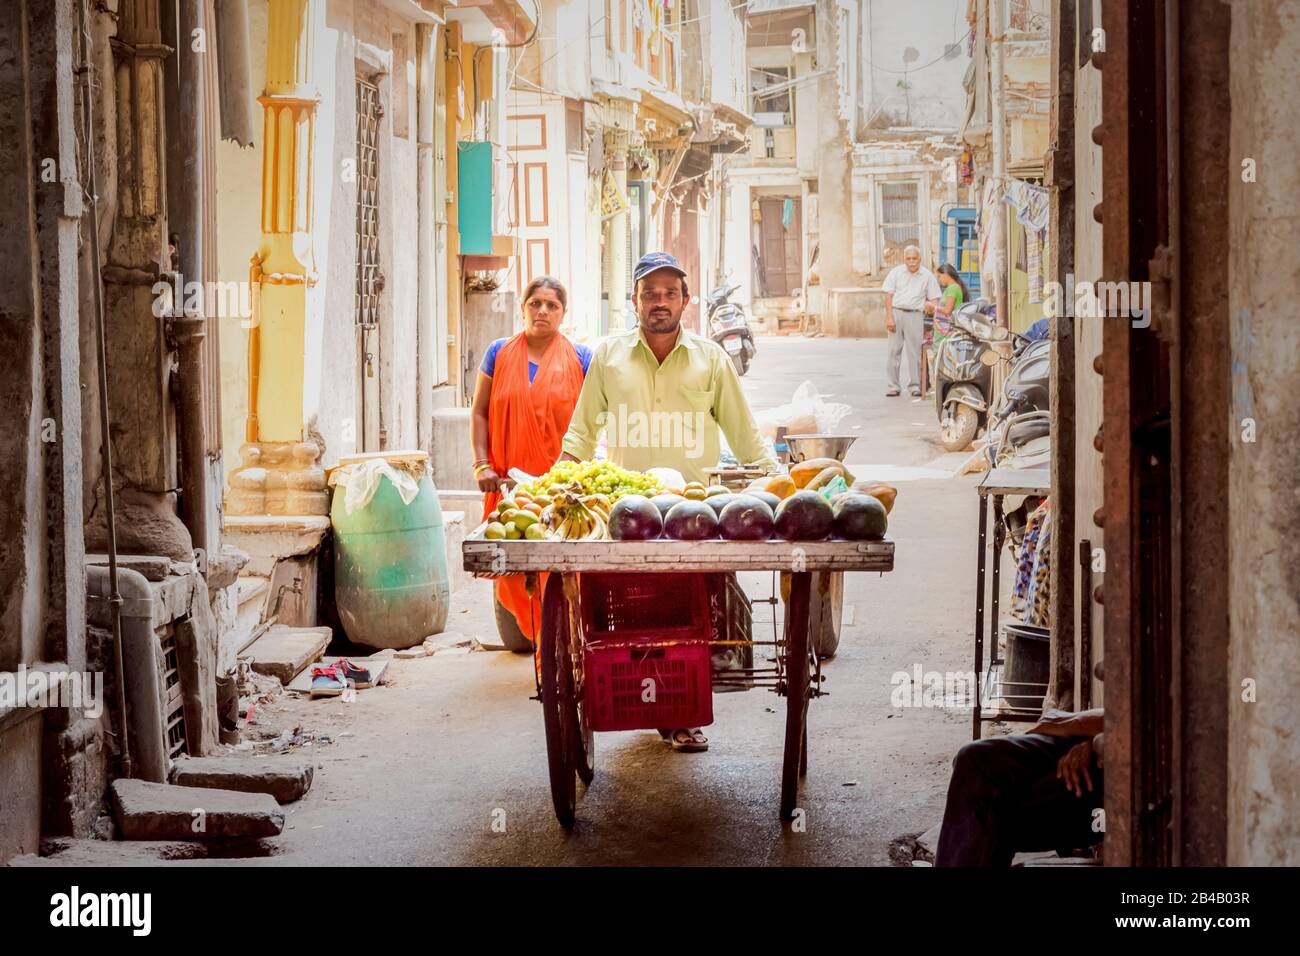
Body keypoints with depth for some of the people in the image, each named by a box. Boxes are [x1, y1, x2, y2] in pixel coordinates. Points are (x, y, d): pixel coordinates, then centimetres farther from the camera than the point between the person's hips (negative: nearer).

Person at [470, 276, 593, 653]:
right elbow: (479, 412, 11)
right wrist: (482, 465, 0)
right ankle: (519, 634, 13)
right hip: (510, 479, 1)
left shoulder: (579, 358, 6)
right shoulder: (500, 353, 10)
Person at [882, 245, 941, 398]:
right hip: (896, 312, 0)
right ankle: (892, 386, 2)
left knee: (915, 351, -1)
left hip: (915, 315, 0)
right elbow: (889, 295, 2)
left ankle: (915, 385, 5)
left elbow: (933, 300, 7)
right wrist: (889, 317, -8)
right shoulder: (896, 272, 5)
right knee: (894, 350, 0)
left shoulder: (927, 276, 6)